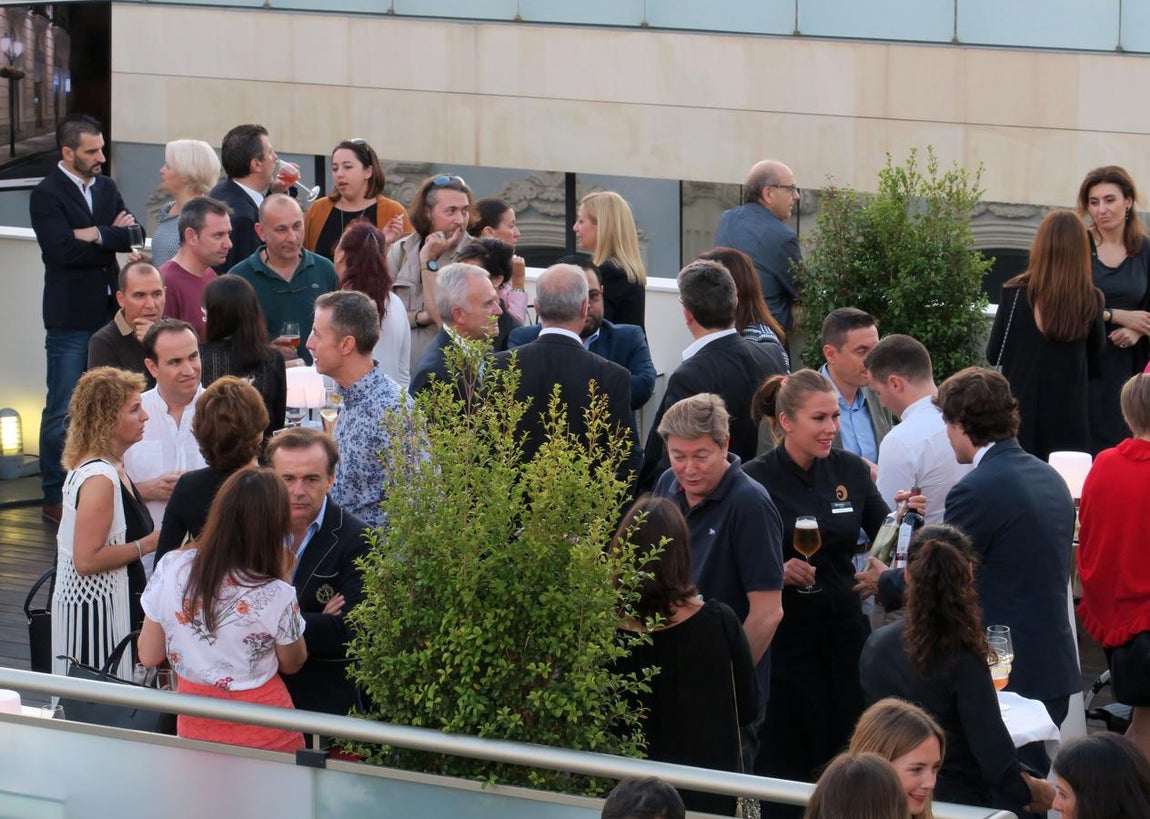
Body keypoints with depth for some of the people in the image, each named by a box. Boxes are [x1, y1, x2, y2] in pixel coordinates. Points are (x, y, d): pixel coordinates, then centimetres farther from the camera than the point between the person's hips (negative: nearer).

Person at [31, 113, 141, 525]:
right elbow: (65, 250, -22)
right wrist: (113, 236, -11)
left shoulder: (106, 187, 10)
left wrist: (97, 236, -15)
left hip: (109, 312, 6)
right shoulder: (46, 195, -10)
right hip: (71, 318, -6)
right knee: (63, 411, -1)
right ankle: (55, 497, 6)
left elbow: (134, 236, 1)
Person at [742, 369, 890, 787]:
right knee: (787, 760, 1)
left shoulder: (850, 469, 4)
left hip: (844, 625, 4)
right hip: (785, 633, -4)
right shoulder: (756, 479, -9)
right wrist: (777, 571, -23)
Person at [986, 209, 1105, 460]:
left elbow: (993, 355, 0)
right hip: (1068, 415, 0)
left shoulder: (1015, 293, -11)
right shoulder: (1091, 301, -8)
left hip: (1020, 410, 0)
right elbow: (1094, 362, 6)